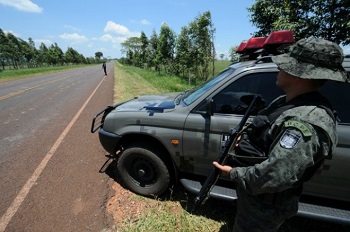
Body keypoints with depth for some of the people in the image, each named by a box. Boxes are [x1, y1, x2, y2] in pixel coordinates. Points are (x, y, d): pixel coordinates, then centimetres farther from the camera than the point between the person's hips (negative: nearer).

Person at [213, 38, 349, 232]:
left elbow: (274, 177, -38)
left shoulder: (306, 122, -33)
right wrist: (245, 137, -4)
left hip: (264, 205, -8)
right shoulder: (289, 102, 0)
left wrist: (234, 173, -22)